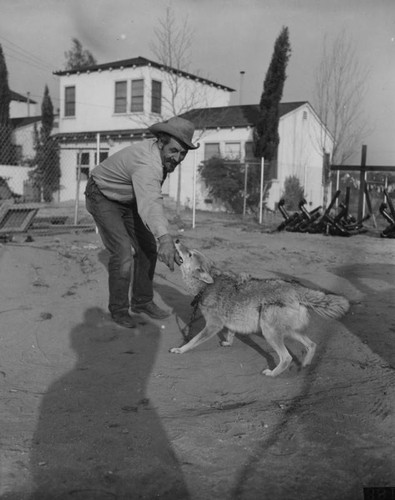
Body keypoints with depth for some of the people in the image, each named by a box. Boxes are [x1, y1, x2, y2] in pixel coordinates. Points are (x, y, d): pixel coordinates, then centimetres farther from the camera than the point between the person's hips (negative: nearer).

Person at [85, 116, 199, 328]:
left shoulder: (161, 153, -10)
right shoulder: (147, 164, -39)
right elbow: (150, 203, -57)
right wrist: (164, 238, -74)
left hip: (127, 199, 9)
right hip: (103, 197, -9)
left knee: (147, 247, 3)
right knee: (123, 252, -17)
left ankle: (141, 301, 16)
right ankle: (118, 309, 1)